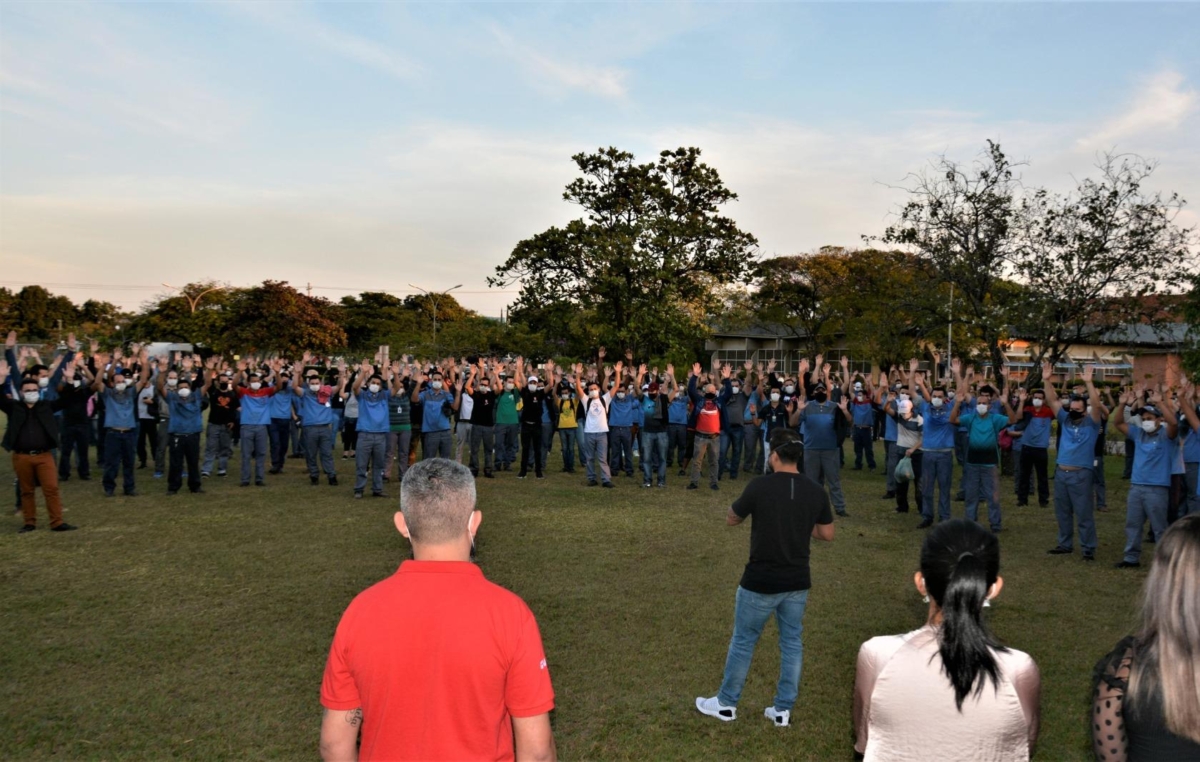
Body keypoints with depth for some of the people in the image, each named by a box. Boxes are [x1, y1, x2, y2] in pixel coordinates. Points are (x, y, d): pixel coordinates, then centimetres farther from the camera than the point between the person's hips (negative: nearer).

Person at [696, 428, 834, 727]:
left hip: (760, 582, -4)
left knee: (743, 641, 11)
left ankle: (726, 704, 24)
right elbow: (827, 534, 6)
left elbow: (731, 519, -2)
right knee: (792, 643, 16)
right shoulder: (816, 491, -4)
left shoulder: (760, 486, -16)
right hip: (798, 583, 4)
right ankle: (783, 710, 24)